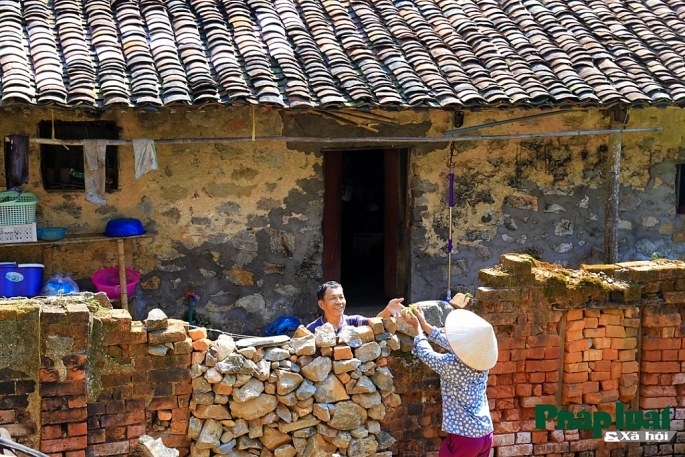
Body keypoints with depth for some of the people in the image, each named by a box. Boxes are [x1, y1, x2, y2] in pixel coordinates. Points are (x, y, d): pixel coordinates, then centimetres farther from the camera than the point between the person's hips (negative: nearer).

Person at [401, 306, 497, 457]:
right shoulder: (481, 360, -2)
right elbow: (450, 343, 13)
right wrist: (424, 324, 20)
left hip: (463, 438, -7)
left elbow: (426, 354, -1)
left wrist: (417, 327, 13)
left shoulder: (453, 365, -20)